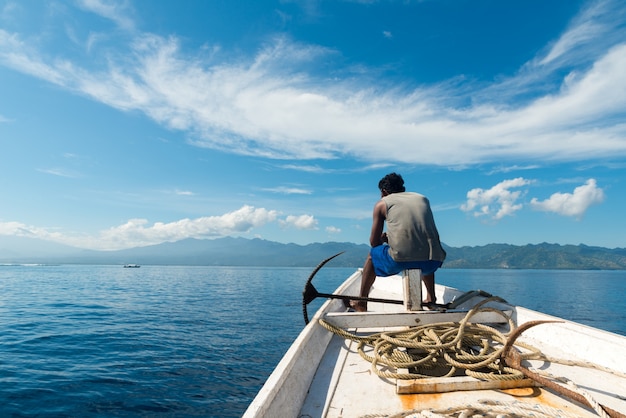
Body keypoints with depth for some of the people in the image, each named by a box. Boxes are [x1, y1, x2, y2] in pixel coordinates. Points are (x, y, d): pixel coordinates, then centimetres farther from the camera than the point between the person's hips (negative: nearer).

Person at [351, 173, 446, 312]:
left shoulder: (382, 203, 12)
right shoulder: (423, 198, 23)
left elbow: (374, 242, 11)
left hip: (400, 260, -4)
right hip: (433, 261, 5)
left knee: (372, 255, 28)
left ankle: (361, 302, 34)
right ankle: (431, 298, 44)